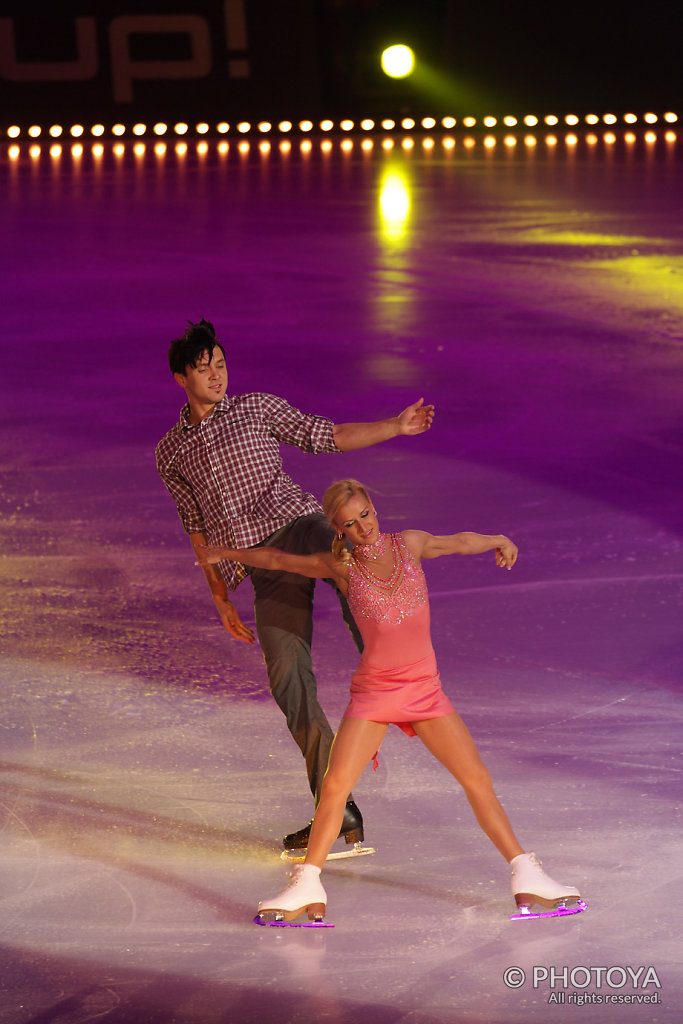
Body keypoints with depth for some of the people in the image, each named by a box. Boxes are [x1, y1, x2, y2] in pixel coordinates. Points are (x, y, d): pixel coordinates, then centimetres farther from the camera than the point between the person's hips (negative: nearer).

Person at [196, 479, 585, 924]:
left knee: (478, 780, -3)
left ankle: (527, 877, 5)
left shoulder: (410, 544, 3)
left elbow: (458, 542, 23)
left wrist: (498, 541, 14)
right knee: (335, 786, -15)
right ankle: (307, 890, -5)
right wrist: (227, 553, 19)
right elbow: (278, 559, 12)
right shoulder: (341, 566, -2)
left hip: (425, 688, 2)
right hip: (373, 691, -2)